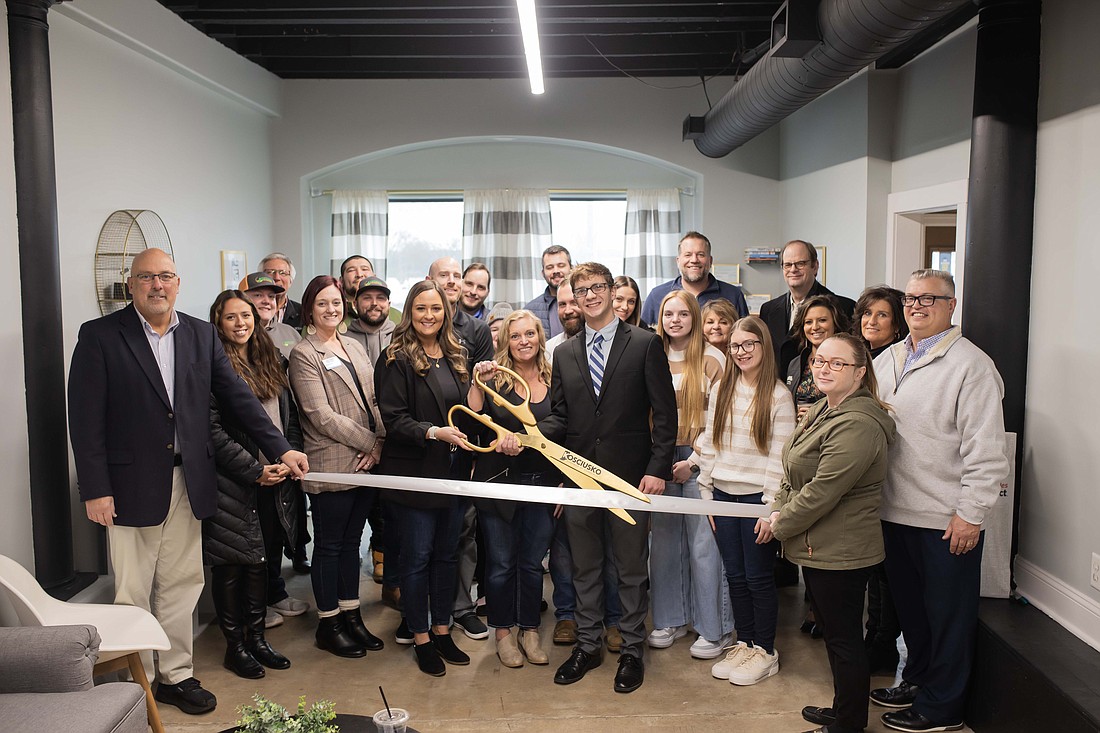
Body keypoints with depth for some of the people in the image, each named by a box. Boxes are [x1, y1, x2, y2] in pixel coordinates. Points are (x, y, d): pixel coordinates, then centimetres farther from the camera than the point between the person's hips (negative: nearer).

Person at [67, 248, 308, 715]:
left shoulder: (201, 335, 7)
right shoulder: (100, 336, -5)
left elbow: (237, 396, 7)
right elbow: (85, 418, -7)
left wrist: (281, 448, 1)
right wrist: (95, 489, -12)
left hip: (188, 482, 4)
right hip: (132, 484, -3)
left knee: (181, 586, 13)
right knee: (133, 592, 7)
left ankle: (176, 675, 28)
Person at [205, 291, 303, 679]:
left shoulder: (270, 361, 12)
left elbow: (290, 416, 14)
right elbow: (212, 429, -15)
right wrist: (255, 470, -16)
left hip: (274, 482, 6)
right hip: (233, 485, -6)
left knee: (262, 561, 14)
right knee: (231, 565, 5)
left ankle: (257, 638, 27)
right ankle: (234, 646, 19)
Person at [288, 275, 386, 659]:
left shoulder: (354, 347, 14)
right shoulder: (303, 355, -6)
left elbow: (374, 400, 10)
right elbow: (321, 416, -13)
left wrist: (379, 443, -5)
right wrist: (369, 441, -13)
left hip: (367, 464, 6)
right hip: (331, 465, -6)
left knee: (351, 542, 15)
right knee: (329, 546, 6)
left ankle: (351, 616, 27)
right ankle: (328, 624, 20)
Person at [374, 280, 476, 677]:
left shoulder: (456, 356, 11)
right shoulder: (397, 359, -8)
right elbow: (394, 419, -14)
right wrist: (434, 432, -26)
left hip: (453, 470, 6)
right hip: (415, 472, -6)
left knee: (447, 553, 13)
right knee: (418, 556, 4)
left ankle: (441, 630, 27)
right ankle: (420, 637, 19)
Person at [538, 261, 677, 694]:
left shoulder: (645, 345, -3)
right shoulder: (565, 353, 10)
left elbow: (664, 412, -5)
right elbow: (560, 416, 10)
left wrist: (657, 469, -13)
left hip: (629, 475, -3)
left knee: (631, 568, 9)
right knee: (584, 568, 15)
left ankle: (631, 650, 24)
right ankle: (587, 645, 30)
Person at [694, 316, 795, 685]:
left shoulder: (778, 396, -7)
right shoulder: (721, 389, 8)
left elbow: (780, 456, -10)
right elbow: (709, 441, 10)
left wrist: (772, 507, -13)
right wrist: (705, 492, 6)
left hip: (756, 496, -5)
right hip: (722, 494, 5)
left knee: (759, 577, 4)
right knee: (735, 576, 12)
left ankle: (765, 652, 19)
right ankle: (744, 644, 26)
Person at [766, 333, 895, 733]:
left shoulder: (858, 424, -24)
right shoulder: (823, 408, 10)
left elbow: (822, 491, -25)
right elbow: (794, 472, 16)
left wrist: (780, 525, -13)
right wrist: (779, 510, 1)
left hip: (840, 551, -10)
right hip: (818, 547, 10)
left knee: (844, 637, 5)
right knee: (834, 631, 22)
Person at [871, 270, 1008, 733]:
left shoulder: (970, 364, -12)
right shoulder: (886, 360, 10)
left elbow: (985, 450, -15)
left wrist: (971, 513, -16)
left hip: (946, 520, -7)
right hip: (894, 511, 7)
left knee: (948, 615, 8)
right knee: (909, 605, 21)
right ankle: (916, 679, 40)